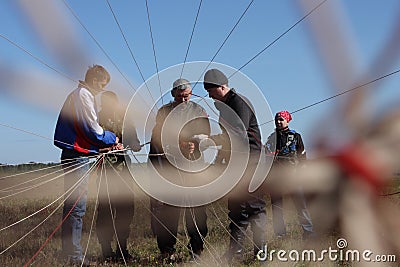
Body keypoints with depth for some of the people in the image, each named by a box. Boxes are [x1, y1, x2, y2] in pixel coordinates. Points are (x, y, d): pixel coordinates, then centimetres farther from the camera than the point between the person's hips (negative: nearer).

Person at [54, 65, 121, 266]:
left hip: (72, 156, 11)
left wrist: (108, 143, 13)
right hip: (78, 157, -11)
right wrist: (112, 139, 1)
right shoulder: (84, 95, -10)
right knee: (77, 206, -8)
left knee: (72, 204, 13)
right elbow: (92, 130, -15)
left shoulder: (76, 94, 21)